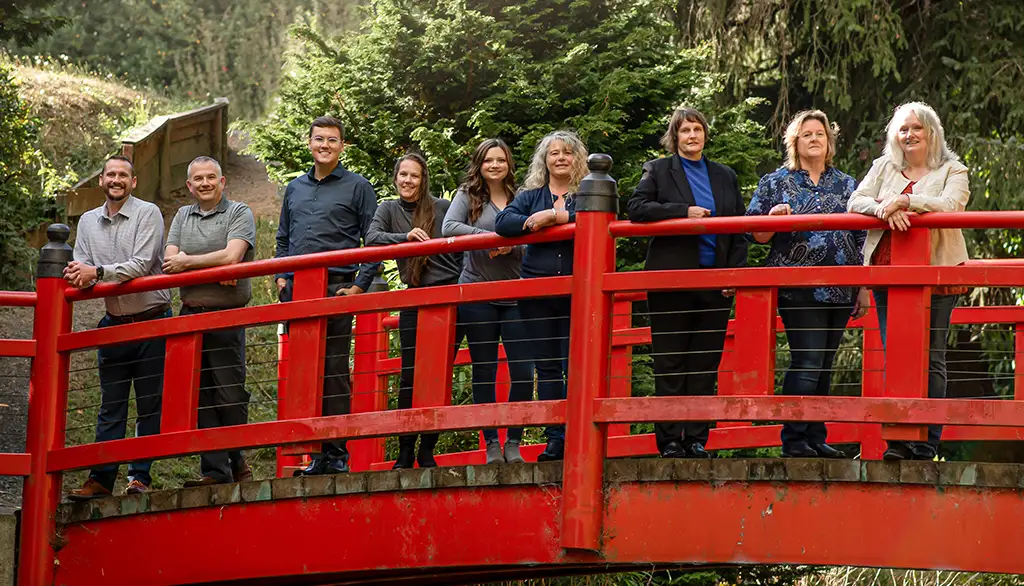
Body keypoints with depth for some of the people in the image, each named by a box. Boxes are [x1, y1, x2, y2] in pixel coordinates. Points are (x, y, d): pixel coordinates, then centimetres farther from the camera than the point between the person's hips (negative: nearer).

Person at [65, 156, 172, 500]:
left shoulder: (148, 214, -6)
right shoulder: (88, 221, 10)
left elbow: (142, 265, -17)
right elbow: (81, 270, 3)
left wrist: (97, 272, -24)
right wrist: (78, 275, -21)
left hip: (152, 321, -4)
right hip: (114, 324, 4)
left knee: (150, 406, 0)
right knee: (110, 407, 5)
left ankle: (140, 477, 5)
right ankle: (101, 479, 4)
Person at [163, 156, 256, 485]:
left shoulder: (239, 213, 1)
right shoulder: (183, 217, 16)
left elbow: (231, 256, -15)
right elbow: (169, 262, 2)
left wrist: (187, 262, -7)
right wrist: (213, 270, -11)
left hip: (226, 317, -5)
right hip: (190, 316, 5)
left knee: (230, 394, -5)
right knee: (201, 397, 2)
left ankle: (237, 464, 11)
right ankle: (214, 471, 4)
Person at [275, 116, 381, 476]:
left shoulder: (357, 187, 6)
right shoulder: (295, 189, 20)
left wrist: (360, 284, -7)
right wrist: (281, 277, 11)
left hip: (336, 287, -5)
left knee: (334, 372, -7)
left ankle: (337, 453, -5)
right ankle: (316, 453, 8)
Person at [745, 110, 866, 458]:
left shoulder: (847, 186, 16)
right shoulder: (776, 183, 6)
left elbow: (861, 240, 17)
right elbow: (756, 234, 4)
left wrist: (864, 289, 12)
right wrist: (773, 217, -17)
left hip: (841, 291, 4)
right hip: (798, 288, -4)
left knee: (824, 366, 7)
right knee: (808, 362, -12)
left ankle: (816, 438, 12)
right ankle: (794, 440, -8)